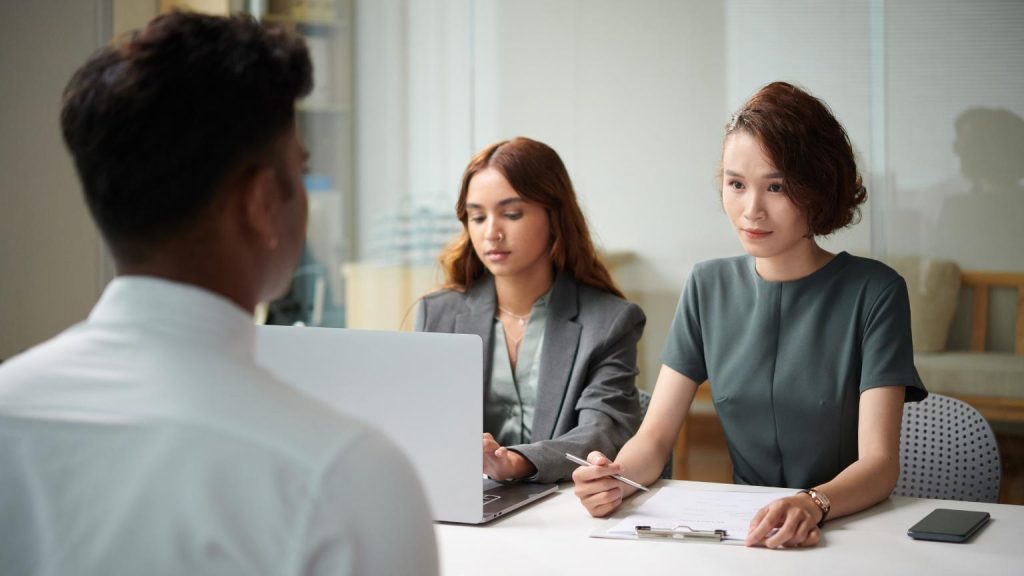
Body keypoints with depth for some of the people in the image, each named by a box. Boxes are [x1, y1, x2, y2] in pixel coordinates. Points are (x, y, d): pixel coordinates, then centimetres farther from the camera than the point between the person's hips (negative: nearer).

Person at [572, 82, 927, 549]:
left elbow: (879, 462, -13)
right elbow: (655, 435, 3)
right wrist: (616, 478, -20)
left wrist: (813, 505, -34)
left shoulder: (873, 291, -6)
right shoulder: (709, 287, 7)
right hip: (742, 528, 3)